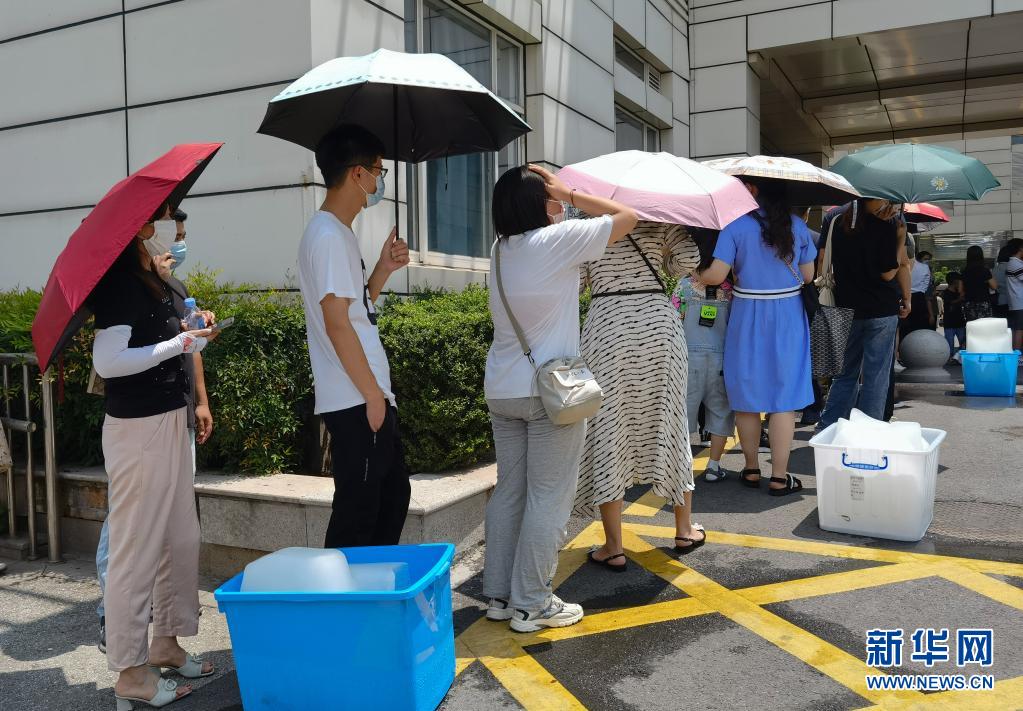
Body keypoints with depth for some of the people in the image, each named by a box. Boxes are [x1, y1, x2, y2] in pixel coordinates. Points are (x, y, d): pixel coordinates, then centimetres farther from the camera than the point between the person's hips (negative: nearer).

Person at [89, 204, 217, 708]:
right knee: (137, 546, 0)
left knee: (181, 539, 16)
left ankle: (164, 642, 30)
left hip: (168, 421, 10)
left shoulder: (152, 278, 12)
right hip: (138, 427, -10)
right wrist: (178, 344, -18)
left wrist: (190, 330, 8)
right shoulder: (121, 281, -15)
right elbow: (107, 360, -23)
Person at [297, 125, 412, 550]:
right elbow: (337, 324, -20)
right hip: (357, 403, -11)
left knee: (393, 496, 19)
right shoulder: (329, 236, -15)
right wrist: (372, 394, -17)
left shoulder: (338, 233, 16)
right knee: (357, 514, -2)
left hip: (367, 397, 11)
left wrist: (384, 268, 8)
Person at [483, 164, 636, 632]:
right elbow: (627, 216, -1)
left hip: (501, 391, 7)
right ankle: (531, 605, 10)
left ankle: (498, 594, 24)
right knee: (548, 499, 2)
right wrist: (571, 195, 4)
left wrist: (559, 198, 17)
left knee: (508, 492, 15)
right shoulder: (556, 240, -12)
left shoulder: (501, 249, 8)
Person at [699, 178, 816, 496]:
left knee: (747, 396, 11)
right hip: (788, 317, 2)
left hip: (748, 317, -1)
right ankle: (779, 477, 7)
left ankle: (751, 470, 22)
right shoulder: (796, 225, -1)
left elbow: (716, 274, -17)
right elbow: (808, 275, 4)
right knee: (784, 397, 4)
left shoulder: (736, 225, -10)